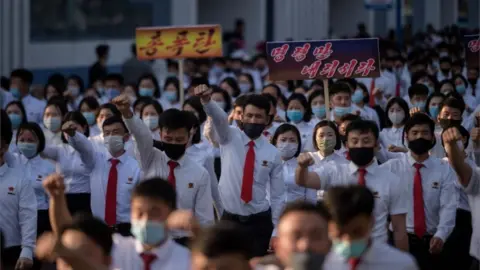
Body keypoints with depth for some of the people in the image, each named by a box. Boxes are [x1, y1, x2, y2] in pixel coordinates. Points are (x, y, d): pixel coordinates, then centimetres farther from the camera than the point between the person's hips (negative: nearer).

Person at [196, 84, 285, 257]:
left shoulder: (273, 153, 2)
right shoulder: (230, 139, 0)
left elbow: (278, 195, 3)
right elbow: (220, 118, -23)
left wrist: (276, 232, -2)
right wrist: (207, 101, -45)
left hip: (260, 222, 0)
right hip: (230, 219, 0)